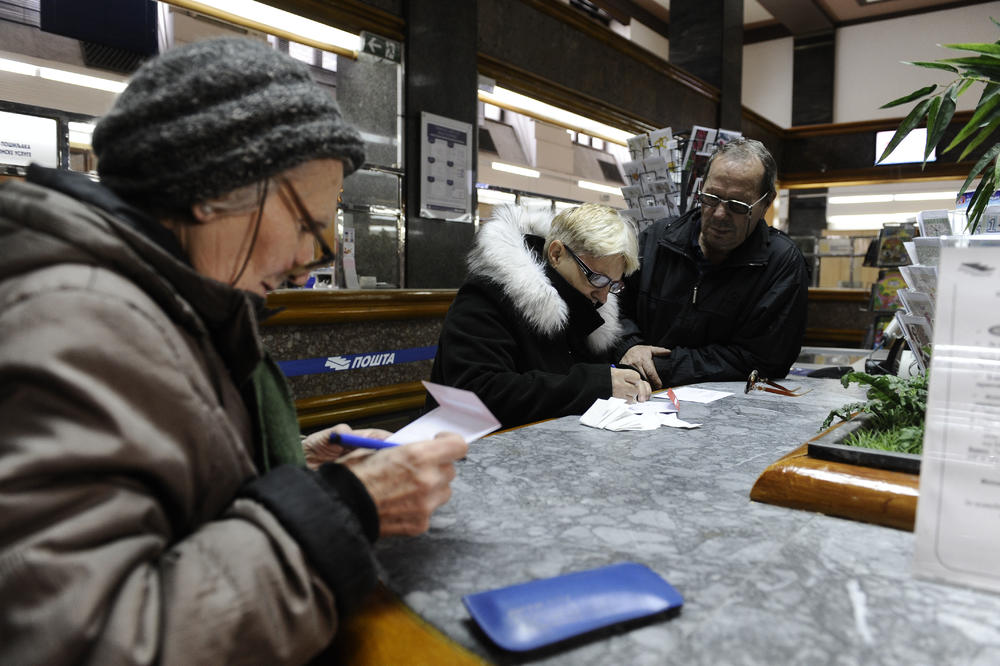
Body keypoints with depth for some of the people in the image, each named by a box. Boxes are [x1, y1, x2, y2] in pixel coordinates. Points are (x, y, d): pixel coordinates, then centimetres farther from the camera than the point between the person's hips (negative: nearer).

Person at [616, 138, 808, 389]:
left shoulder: (783, 262, -8)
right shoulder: (655, 238, 4)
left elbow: (760, 360, -13)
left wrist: (663, 367, -18)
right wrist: (630, 346, -12)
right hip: (644, 397, 2)